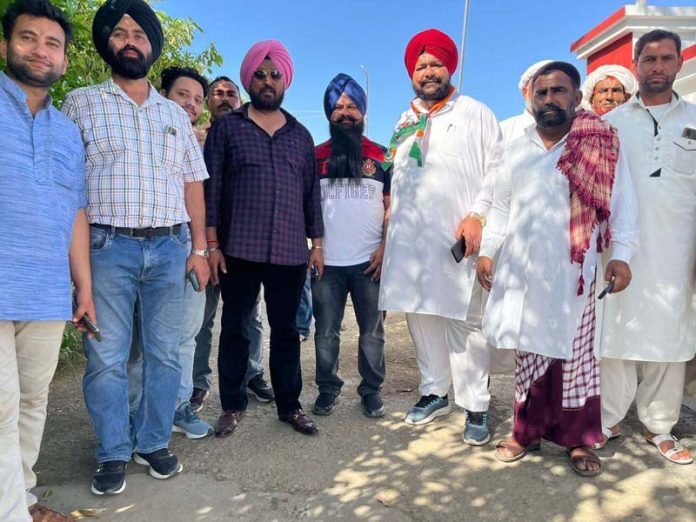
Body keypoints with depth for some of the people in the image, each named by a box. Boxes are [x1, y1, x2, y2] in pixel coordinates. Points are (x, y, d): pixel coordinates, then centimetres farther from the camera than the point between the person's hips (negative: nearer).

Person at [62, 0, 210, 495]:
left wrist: (199, 247, 6)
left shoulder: (175, 114, 16)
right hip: (108, 246, -2)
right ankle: (113, 454, 17)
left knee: (165, 353, 7)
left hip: (170, 248, 3)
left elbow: (193, 183, 14)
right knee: (107, 357, 1)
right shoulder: (81, 104, 8)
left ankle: (154, 442, 23)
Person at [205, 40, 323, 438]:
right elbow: (211, 188, 1)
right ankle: (233, 406, 21)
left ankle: (290, 404, 22)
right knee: (235, 329, 6)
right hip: (239, 251, -2)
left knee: (286, 330, 10)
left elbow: (312, 192, 14)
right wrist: (212, 244, -6)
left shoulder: (300, 135, 14)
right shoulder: (226, 128, 6)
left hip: (290, 252, 2)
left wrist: (317, 244, 9)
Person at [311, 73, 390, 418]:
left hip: (371, 261, 0)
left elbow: (392, 205, 5)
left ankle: (371, 390, 21)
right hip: (327, 261, 1)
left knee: (372, 332, 7)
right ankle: (327, 389, 23)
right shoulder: (316, 156, 9)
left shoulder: (381, 156, 8)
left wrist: (386, 247, -6)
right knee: (326, 332, 7)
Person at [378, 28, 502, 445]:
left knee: (464, 323, -4)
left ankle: (476, 405, 7)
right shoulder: (405, 122, 21)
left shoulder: (476, 113, 7)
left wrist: (478, 214, -14)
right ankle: (435, 392, 23)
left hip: (458, 239, -5)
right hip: (410, 240, 5)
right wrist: (387, 236, 16)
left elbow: (496, 170, -1)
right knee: (421, 318, 9)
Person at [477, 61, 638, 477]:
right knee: (530, 352, 7)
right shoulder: (517, 149, 14)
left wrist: (621, 255, -13)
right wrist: (487, 251, 7)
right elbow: (502, 206, 16)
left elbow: (622, 204, -2)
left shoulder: (603, 144, 3)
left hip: (573, 270, -2)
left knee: (575, 356, 5)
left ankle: (579, 439, 19)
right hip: (520, 269, 3)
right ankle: (528, 431, 20)